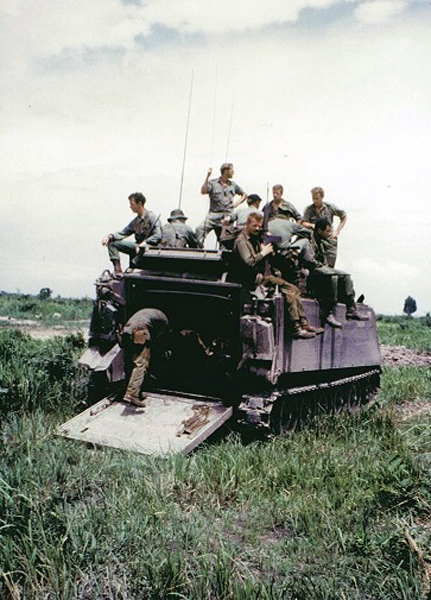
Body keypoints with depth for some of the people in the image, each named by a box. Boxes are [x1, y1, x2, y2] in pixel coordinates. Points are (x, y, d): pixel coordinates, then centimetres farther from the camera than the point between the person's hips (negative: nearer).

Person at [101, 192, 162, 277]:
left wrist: (144, 243, -28)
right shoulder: (135, 221, 13)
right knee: (111, 242, 4)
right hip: (138, 246, 8)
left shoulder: (152, 217, -10)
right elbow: (123, 233, 16)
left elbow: (158, 236, -20)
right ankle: (117, 269, -9)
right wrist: (110, 236, -2)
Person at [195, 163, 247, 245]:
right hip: (213, 215, -3)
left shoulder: (233, 185, 13)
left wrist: (237, 203, 8)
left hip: (228, 216, 3)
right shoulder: (213, 183, 2)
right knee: (199, 229, -23)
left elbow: (244, 195, 26)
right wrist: (208, 176, -17)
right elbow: (203, 191, -15)